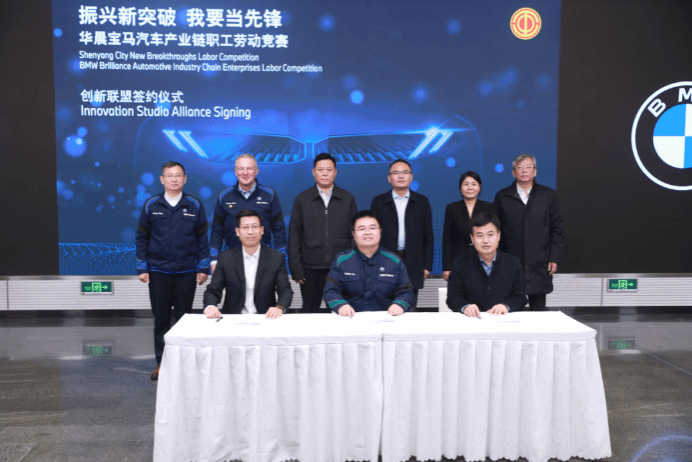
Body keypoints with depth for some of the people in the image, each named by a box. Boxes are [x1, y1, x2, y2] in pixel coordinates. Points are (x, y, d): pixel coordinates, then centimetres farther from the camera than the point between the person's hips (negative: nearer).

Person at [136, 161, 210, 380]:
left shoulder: (195, 206, 2)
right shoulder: (151, 206, 3)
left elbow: (202, 238, 5)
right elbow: (142, 238, 6)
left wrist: (203, 267, 1)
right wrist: (142, 268, 1)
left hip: (186, 272, 0)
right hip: (158, 272, 0)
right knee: (161, 318, 7)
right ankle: (161, 362, 18)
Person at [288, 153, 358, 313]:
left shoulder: (347, 199, 8)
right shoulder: (302, 199, 6)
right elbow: (294, 237, 4)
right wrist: (296, 269, -2)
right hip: (311, 269, 0)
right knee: (310, 311, 9)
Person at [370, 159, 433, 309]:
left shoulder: (422, 202, 8)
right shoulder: (378, 202, 6)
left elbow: (428, 236, 7)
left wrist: (427, 266, 2)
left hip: (413, 265, 1)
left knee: (409, 310, 5)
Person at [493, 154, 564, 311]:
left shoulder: (548, 195, 8)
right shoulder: (502, 197, 6)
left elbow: (556, 229, 7)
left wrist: (554, 258, 0)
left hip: (539, 265, 1)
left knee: (538, 309, 6)